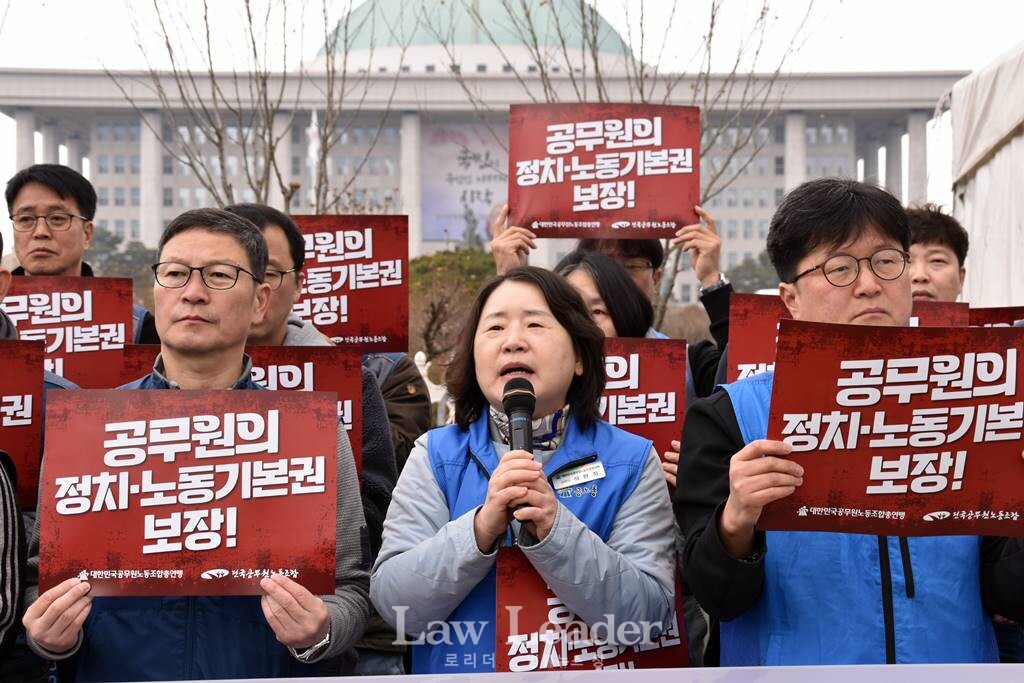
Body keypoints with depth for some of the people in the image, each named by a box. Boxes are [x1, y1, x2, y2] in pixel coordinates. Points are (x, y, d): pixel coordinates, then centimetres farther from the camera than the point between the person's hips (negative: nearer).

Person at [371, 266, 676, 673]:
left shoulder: (631, 461, -1)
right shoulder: (435, 455, 2)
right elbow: (394, 604, -6)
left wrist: (554, 530, -21)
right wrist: (482, 528, -19)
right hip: (458, 671, 1)